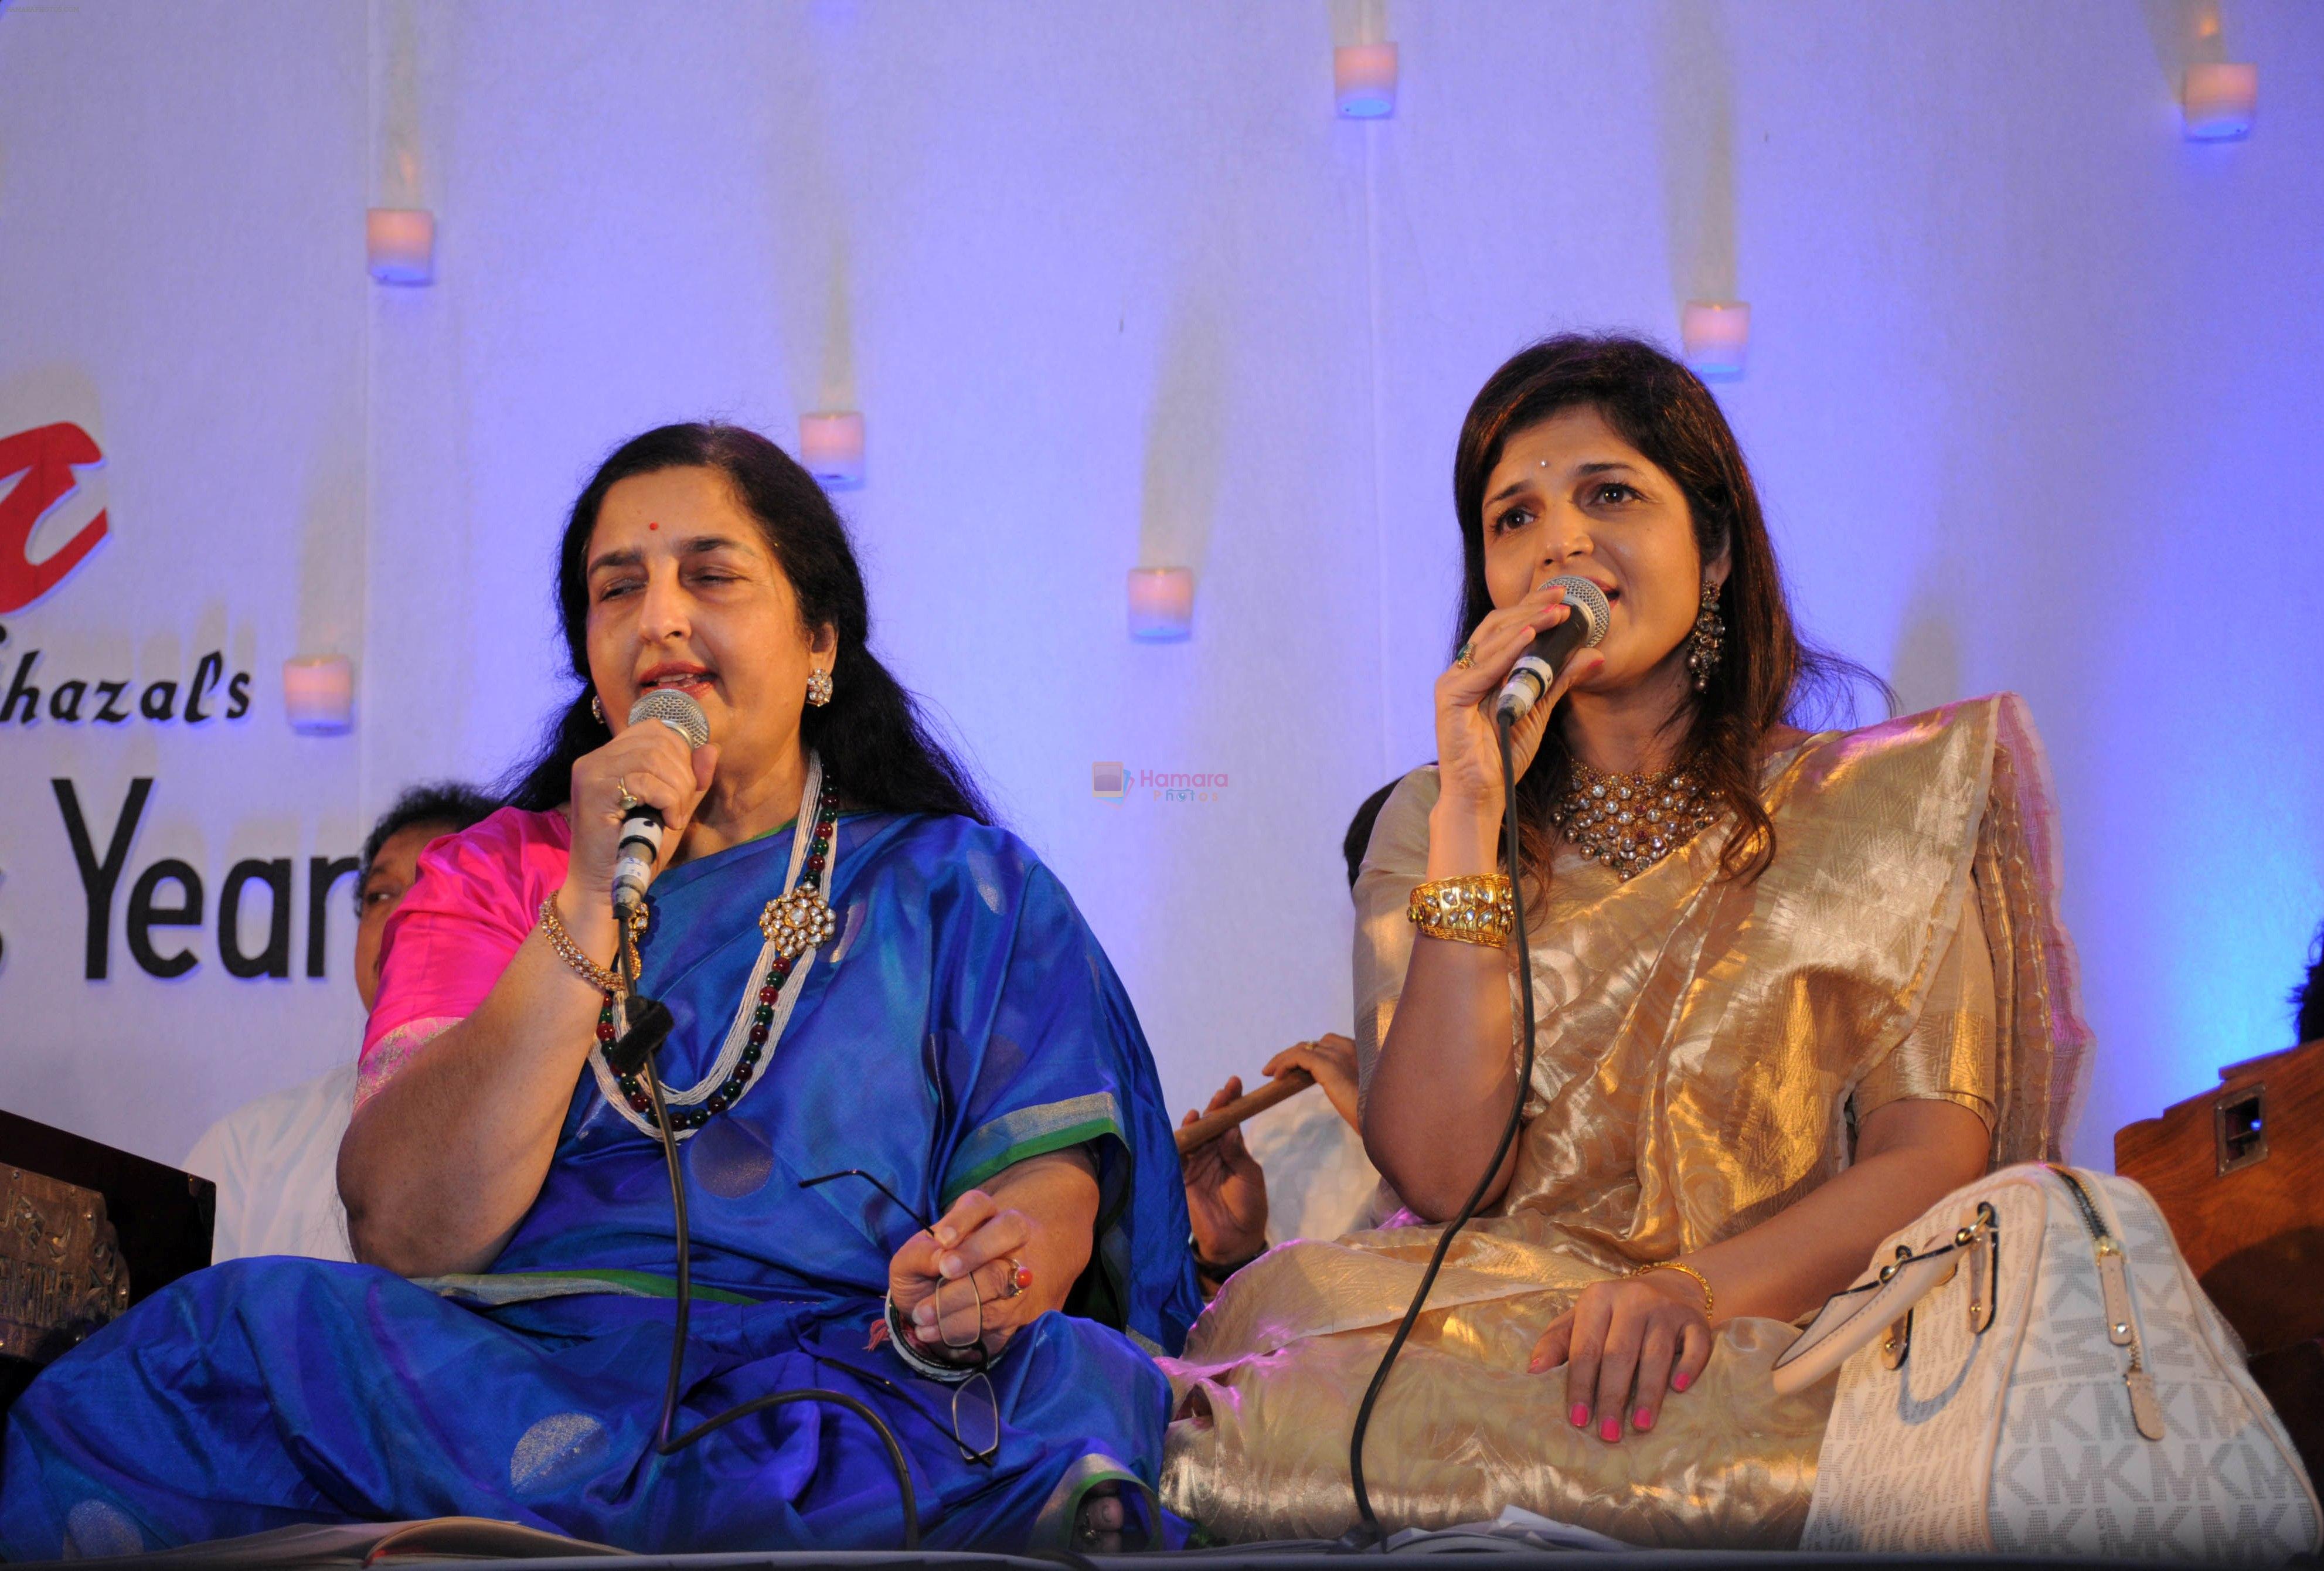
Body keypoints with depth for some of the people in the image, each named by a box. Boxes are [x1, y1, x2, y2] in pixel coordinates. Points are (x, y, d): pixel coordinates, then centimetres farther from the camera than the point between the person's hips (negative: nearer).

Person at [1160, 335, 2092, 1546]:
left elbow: (1934, 1153, -1)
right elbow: (1438, 1177, -1)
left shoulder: (1879, 804, 10)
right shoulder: (1427, 826, 14)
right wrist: (1473, 812, -7)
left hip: (1768, 1348, -1)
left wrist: (1697, 1287, -21)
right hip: (1484, 1336, 2)